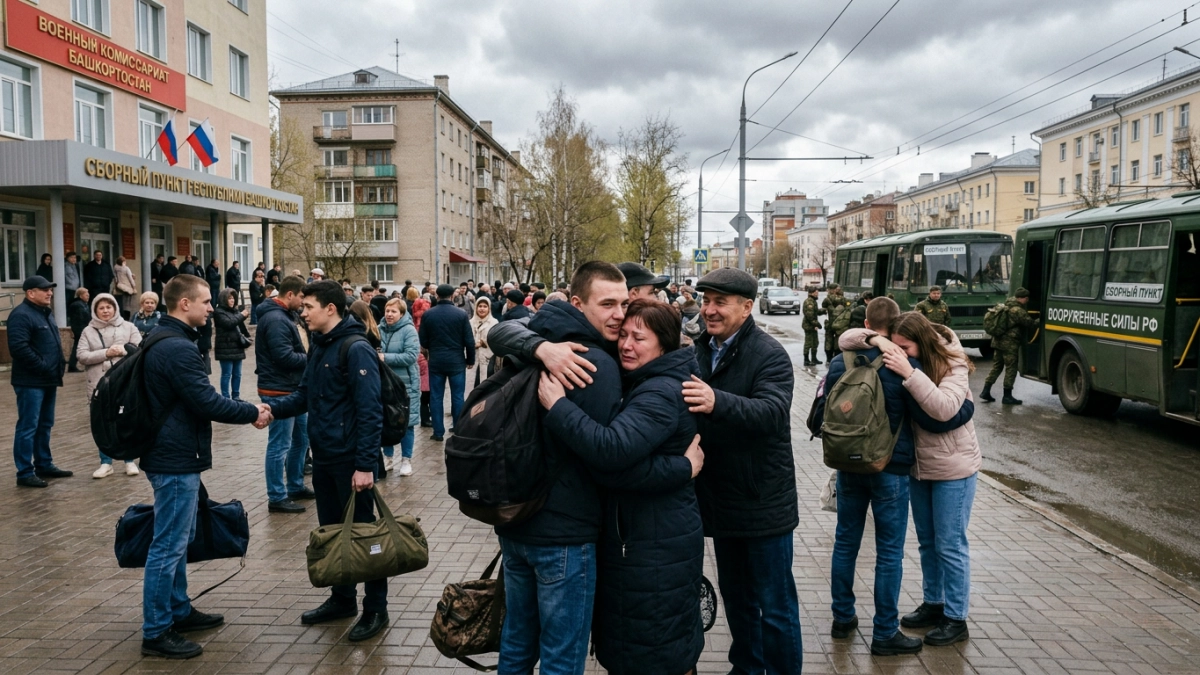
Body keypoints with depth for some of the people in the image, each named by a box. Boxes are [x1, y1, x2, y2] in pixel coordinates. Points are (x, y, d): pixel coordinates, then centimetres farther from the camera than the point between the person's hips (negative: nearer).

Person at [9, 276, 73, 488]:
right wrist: (43, 367, -20)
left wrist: (56, 369, 13)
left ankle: (44, 465, 26)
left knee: (45, 425, 16)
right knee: (28, 427, -4)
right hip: (30, 382, -9)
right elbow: (19, 348, -24)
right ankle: (25, 473, 1)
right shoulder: (21, 315, -14)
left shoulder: (46, 312, 16)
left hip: (48, 380, 10)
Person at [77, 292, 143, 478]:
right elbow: (82, 356, -3)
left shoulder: (128, 327, 6)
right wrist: (106, 353, -14)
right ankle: (106, 463, 18)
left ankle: (130, 461, 17)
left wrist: (123, 350, -17)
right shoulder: (88, 331, 8)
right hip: (99, 386, 1)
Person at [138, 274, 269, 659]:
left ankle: (179, 612, 31)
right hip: (176, 459, -11)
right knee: (168, 546, -2)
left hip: (169, 454, 11)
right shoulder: (178, 348, -22)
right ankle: (155, 632, 7)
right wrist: (253, 413, -9)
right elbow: (208, 403, -22)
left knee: (179, 540, 19)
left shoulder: (161, 339, 11)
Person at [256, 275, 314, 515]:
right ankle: (277, 498, 6)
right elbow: (285, 357, -26)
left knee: (301, 438, 18)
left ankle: (295, 487, 31)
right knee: (280, 445, -3)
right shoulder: (275, 319, -19)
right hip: (279, 391, -11)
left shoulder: (285, 316, 14)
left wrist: (309, 356, -2)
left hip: (293, 389, 11)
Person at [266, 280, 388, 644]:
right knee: (331, 530, 17)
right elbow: (305, 394, 15)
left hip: (350, 459, -9)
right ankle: (342, 599, 32)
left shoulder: (356, 349, -18)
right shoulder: (319, 346, 10)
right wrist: (273, 408, -4)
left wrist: (365, 464, -24)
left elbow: (370, 412, -21)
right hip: (323, 457, 9)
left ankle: (375, 609, 15)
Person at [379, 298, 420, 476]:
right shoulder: (380, 329, 3)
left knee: (405, 422, 4)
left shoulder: (409, 330, -10)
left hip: (405, 383, -4)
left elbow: (411, 356, -20)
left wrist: (385, 357, -22)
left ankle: (406, 460, 16)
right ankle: (388, 457, 26)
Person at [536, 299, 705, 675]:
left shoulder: (662, 393, -22)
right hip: (633, 535, 10)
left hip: (658, 548, -10)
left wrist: (556, 404, -30)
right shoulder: (635, 383, 9)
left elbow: (611, 449, -36)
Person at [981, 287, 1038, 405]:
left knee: (996, 366, 14)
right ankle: (1007, 396, 3)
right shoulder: (1018, 310, -15)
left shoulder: (1006, 306, 13)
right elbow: (1030, 323, -11)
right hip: (1010, 343, -9)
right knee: (1011, 369, 0)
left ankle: (986, 391, 11)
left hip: (999, 341, 9)